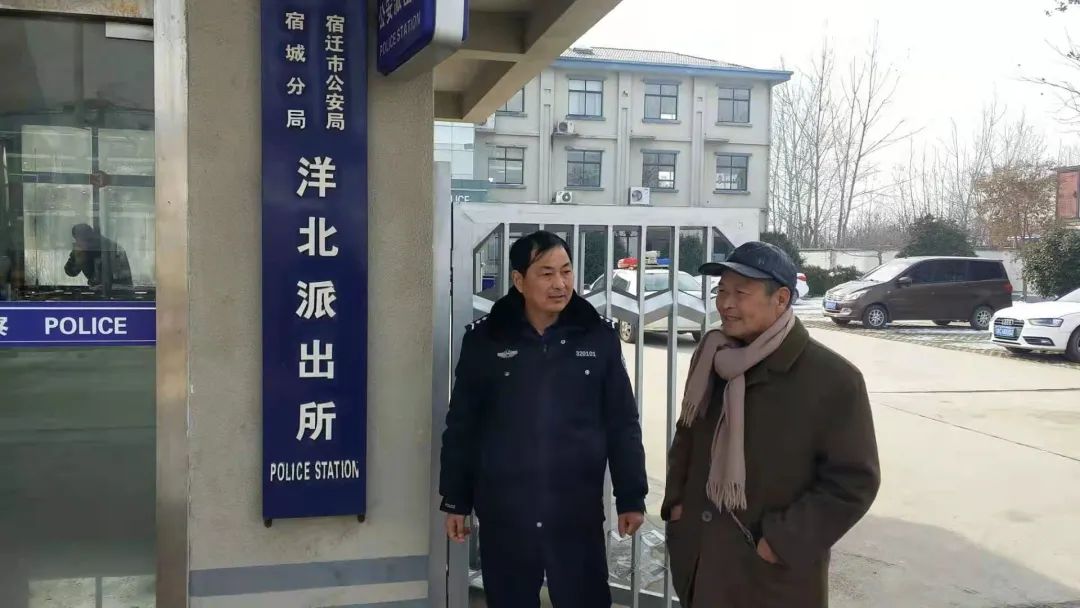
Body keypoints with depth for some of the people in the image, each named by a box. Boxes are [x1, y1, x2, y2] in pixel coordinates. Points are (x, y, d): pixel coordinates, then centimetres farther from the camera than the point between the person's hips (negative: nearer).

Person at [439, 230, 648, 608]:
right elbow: (461, 427, 3)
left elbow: (623, 424, 2)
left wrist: (631, 498, 1)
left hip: (578, 512, 0)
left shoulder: (599, 337, -2)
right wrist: (455, 501, 4)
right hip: (504, 513, 1)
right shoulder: (485, 340, -3)